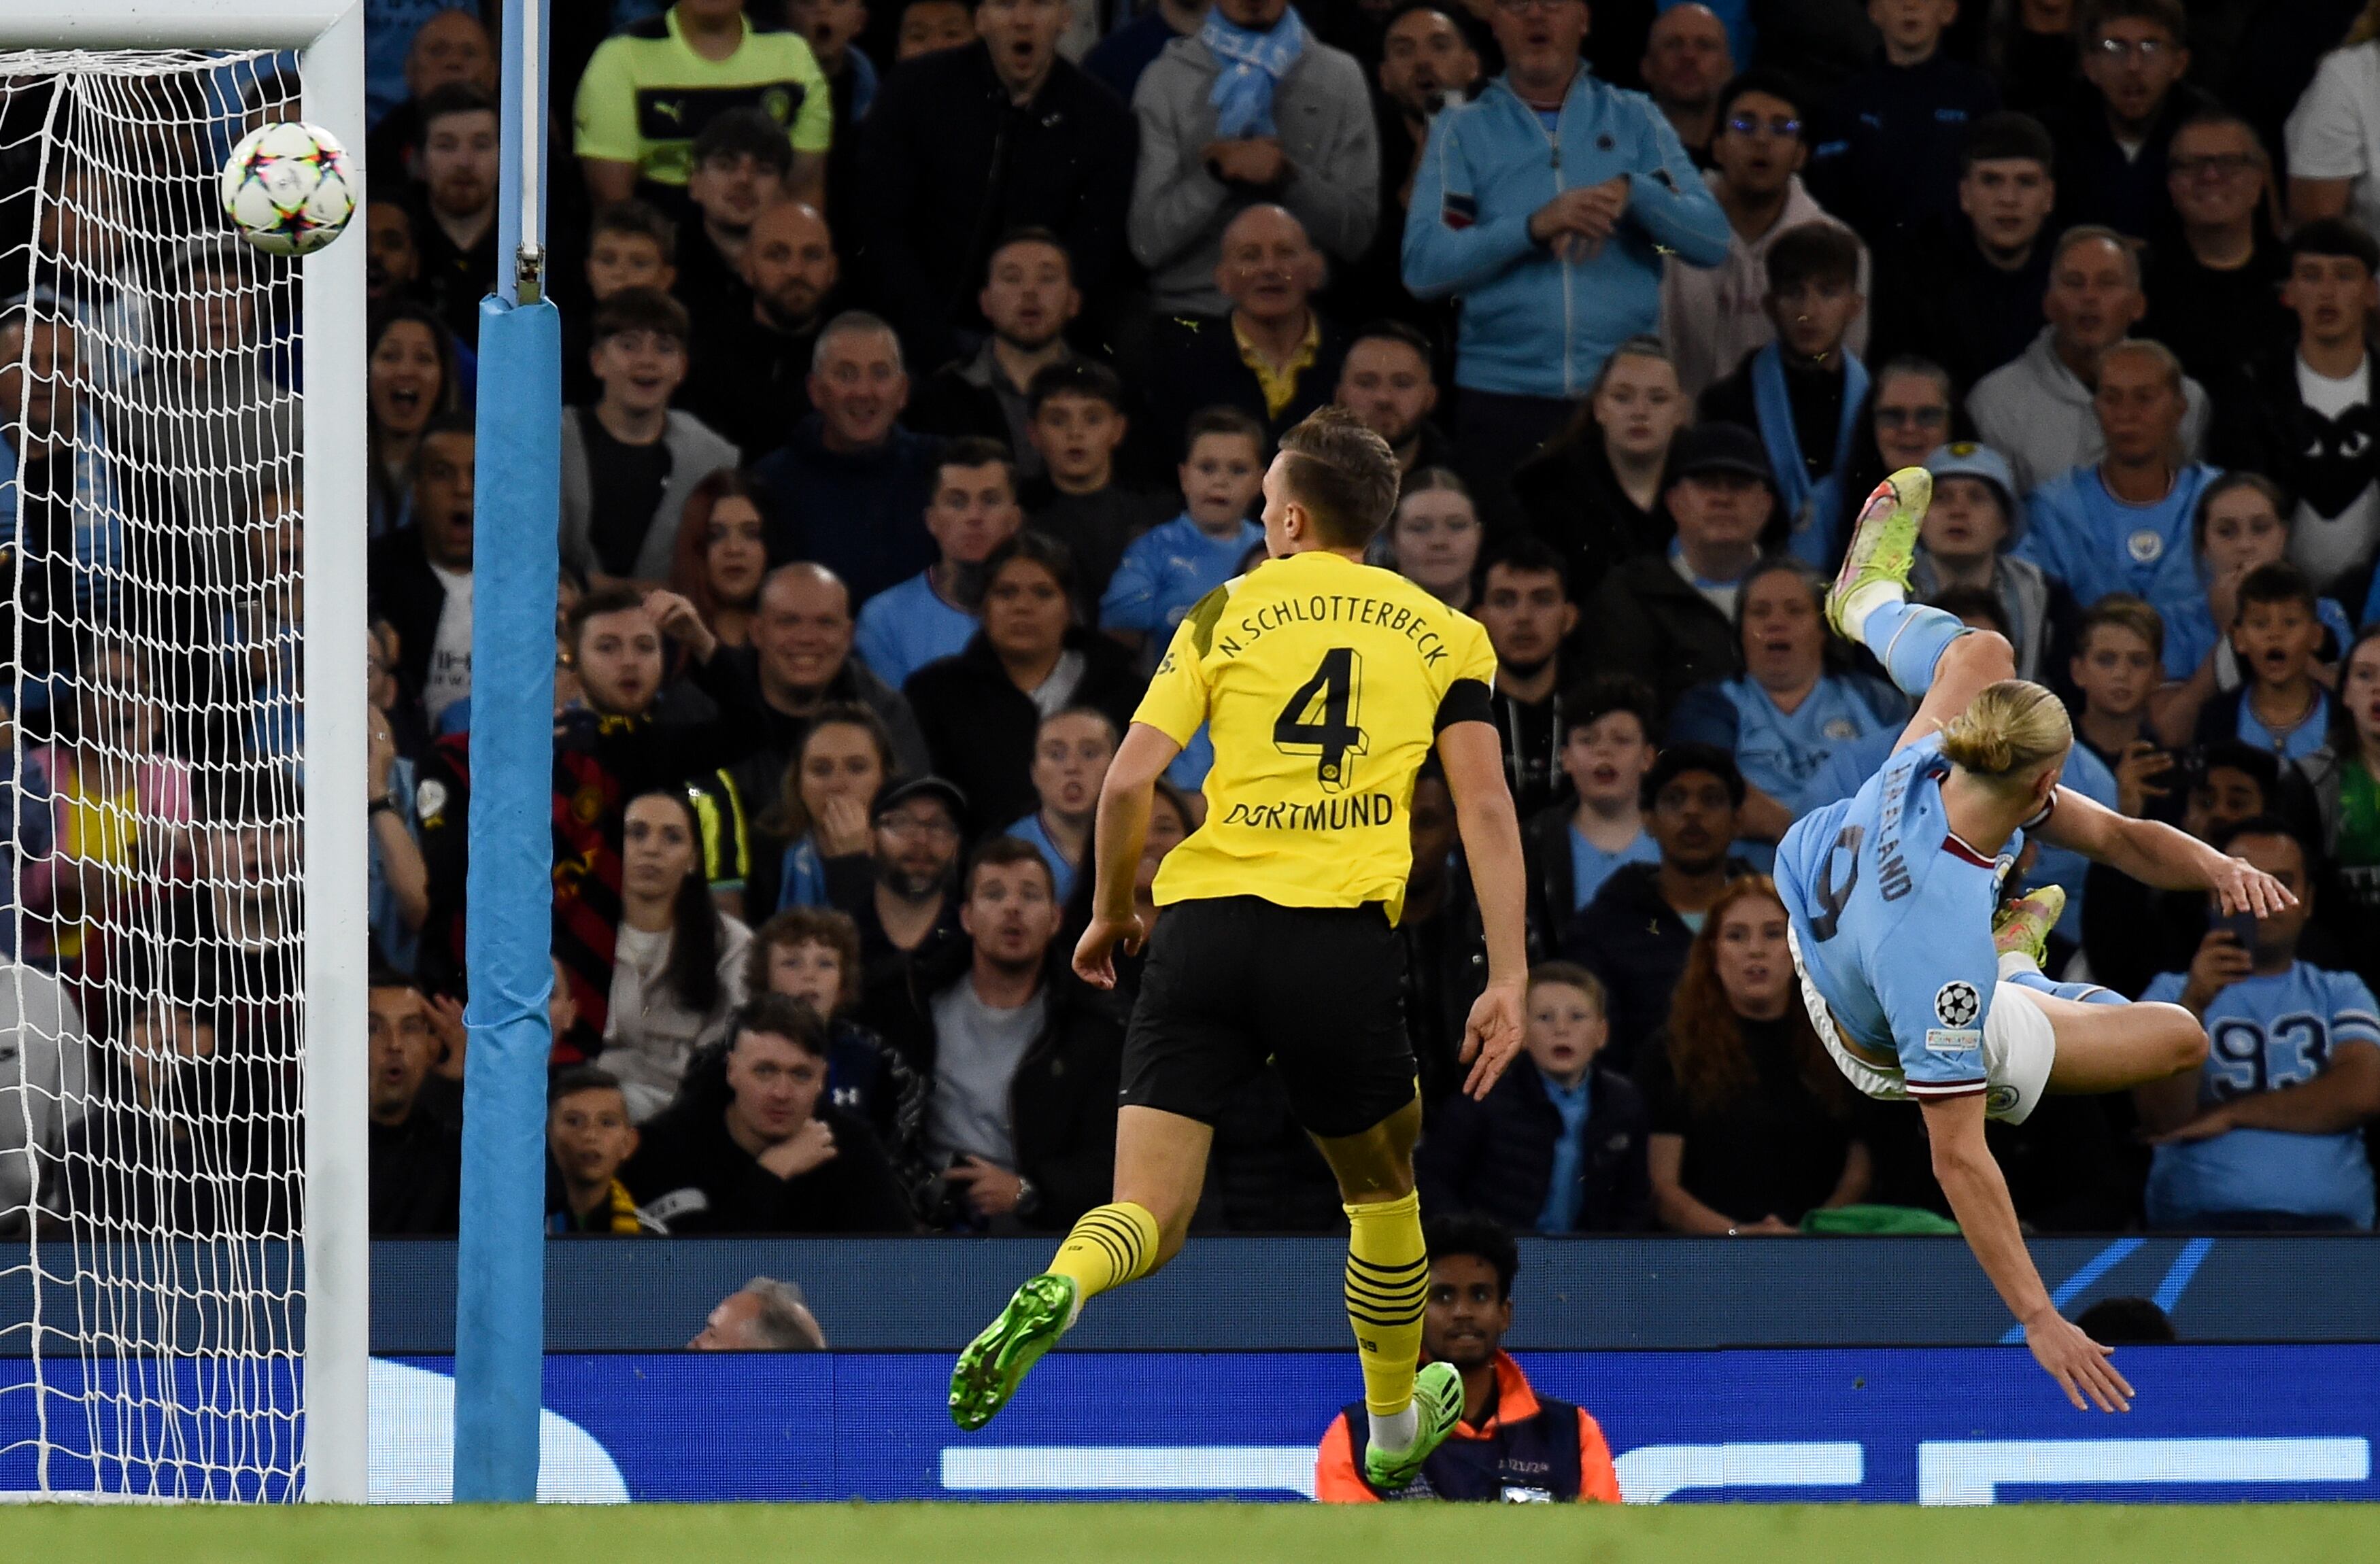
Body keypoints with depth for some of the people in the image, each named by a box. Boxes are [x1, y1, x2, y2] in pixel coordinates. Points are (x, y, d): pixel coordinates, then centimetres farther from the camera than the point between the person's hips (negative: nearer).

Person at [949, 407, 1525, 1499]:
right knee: (1381, 1190, 24)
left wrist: (1109, 912, 17)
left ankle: (1056, 1291, -36)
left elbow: (1131, 778, 2)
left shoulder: (1229, 613, 11)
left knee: (1150, 1215, -3)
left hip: (1205, 920, 0)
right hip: (1344, 941, 0)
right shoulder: (1441, 633, 13)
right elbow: (1485, 809, 4)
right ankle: (1395, 1429, 38)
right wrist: (1507, 979, 3)